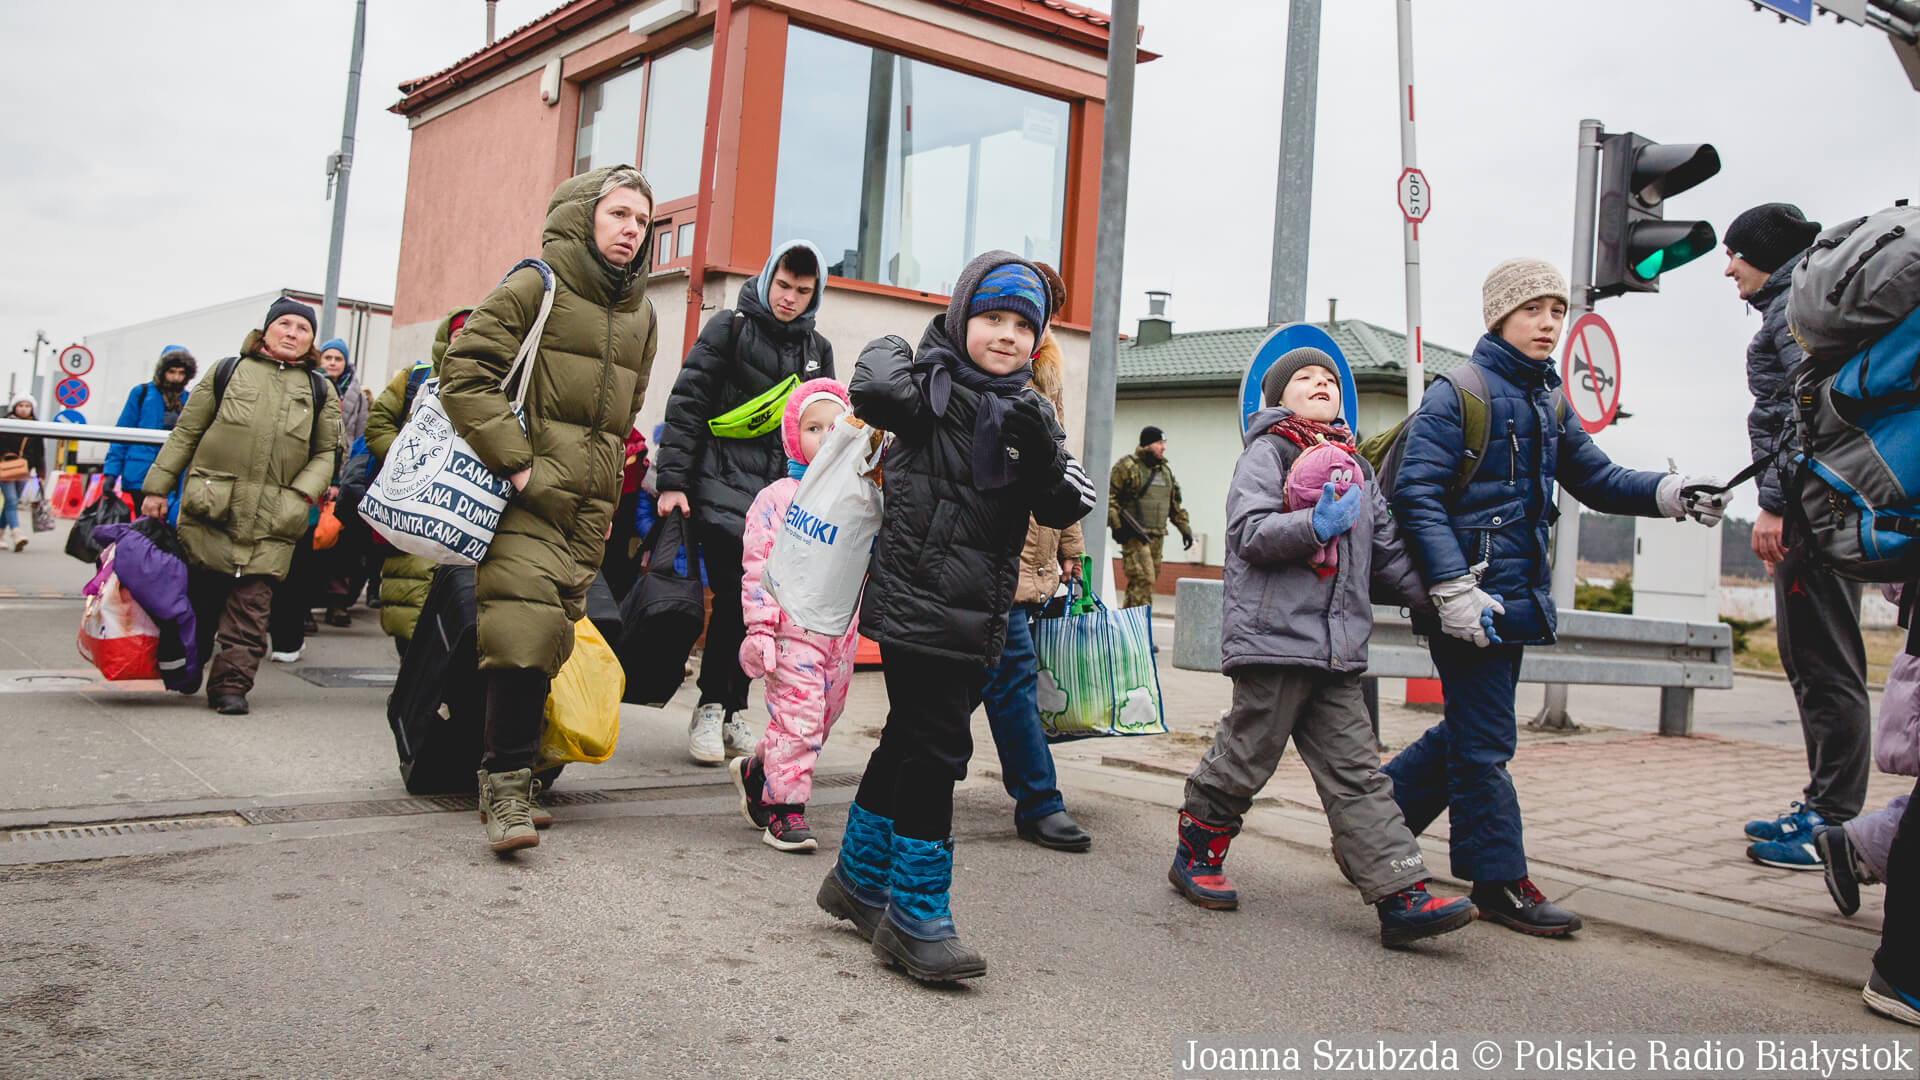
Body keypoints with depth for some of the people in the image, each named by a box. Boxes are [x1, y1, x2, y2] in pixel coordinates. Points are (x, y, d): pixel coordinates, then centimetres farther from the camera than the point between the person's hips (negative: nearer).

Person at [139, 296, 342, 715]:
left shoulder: (320, 390, 12)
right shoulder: (228, 371, 10)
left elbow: (326, 453, 13)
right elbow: (186, 432, 12)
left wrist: (303, 493, -4)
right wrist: (158, 488, 10)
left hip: (271, 523, 0)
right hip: (210, 508, 0)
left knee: (251, 602, -6)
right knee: (200, 594, 7)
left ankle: (231, 684, -1)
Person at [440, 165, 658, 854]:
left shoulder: (641, 316, 19)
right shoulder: (535, 287, -2)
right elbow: (466, 373, -11)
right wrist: (515, 463, -17)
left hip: (588, 508, 7)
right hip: (524, 496, -6)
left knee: (554, 635, 8)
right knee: (526, 626, -17)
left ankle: (513, 763, 19)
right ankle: (506, 784, -10)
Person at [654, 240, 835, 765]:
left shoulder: (817, 351, 14)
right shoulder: (730, 329, 0)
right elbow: (687, 406, -4)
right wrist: (672, 480, -11)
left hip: (782, 496, 5)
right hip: (724, 486, -4)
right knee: (733, 600, -12)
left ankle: (730, 712, 16)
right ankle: (710, 710, 2)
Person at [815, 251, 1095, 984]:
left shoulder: (1032, 413, 12)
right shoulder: (931, 386, -5)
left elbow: (1066, 508, 2)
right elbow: (875, 390, -27)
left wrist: (1042, 452, -16)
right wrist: (895, 356, -7)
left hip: (978, 615, 7)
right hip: (917, 602, -7)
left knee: (909, 742, 18)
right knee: (935, 750, -9)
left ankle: (861, 880, 34)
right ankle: (916, 919, 2)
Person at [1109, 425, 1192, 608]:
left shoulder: (1165, 470, 18)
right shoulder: (1127, 466, -5)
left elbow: (1174, 504, 26)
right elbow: (1109, 496, -7)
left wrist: (1184, 528, 20)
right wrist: (1116, 525, -14)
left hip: (1157, 536, 7)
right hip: (1133, 536, -7)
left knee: (1151, 578, 8)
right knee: (1143, 579, -17)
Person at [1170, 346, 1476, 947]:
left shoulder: (1354, 467, 22)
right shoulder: (1266, 453, 2)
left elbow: (1387, 552, 24)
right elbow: (1249, 533, -12)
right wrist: (1316, 526, -26)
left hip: (1337, 649, 6)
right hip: (1273, 635, -6)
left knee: (1356, 772, 1)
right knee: (1246, 757, 2)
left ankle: (1403, 896, -4)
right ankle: (1196, 855, 23)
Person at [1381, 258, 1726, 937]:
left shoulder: (1549, 402, 16)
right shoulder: (1459, 395, -9)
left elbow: (1595, 478, 16)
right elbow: (1417, 494, -16)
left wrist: (1668, 495, -3)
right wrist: (1454, 589, -23)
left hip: (1514, 595, 9)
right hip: (1469, 593, -9)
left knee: (1471, 733, 15)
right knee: (1484, 741, -2)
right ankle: (1500, 882, 9)